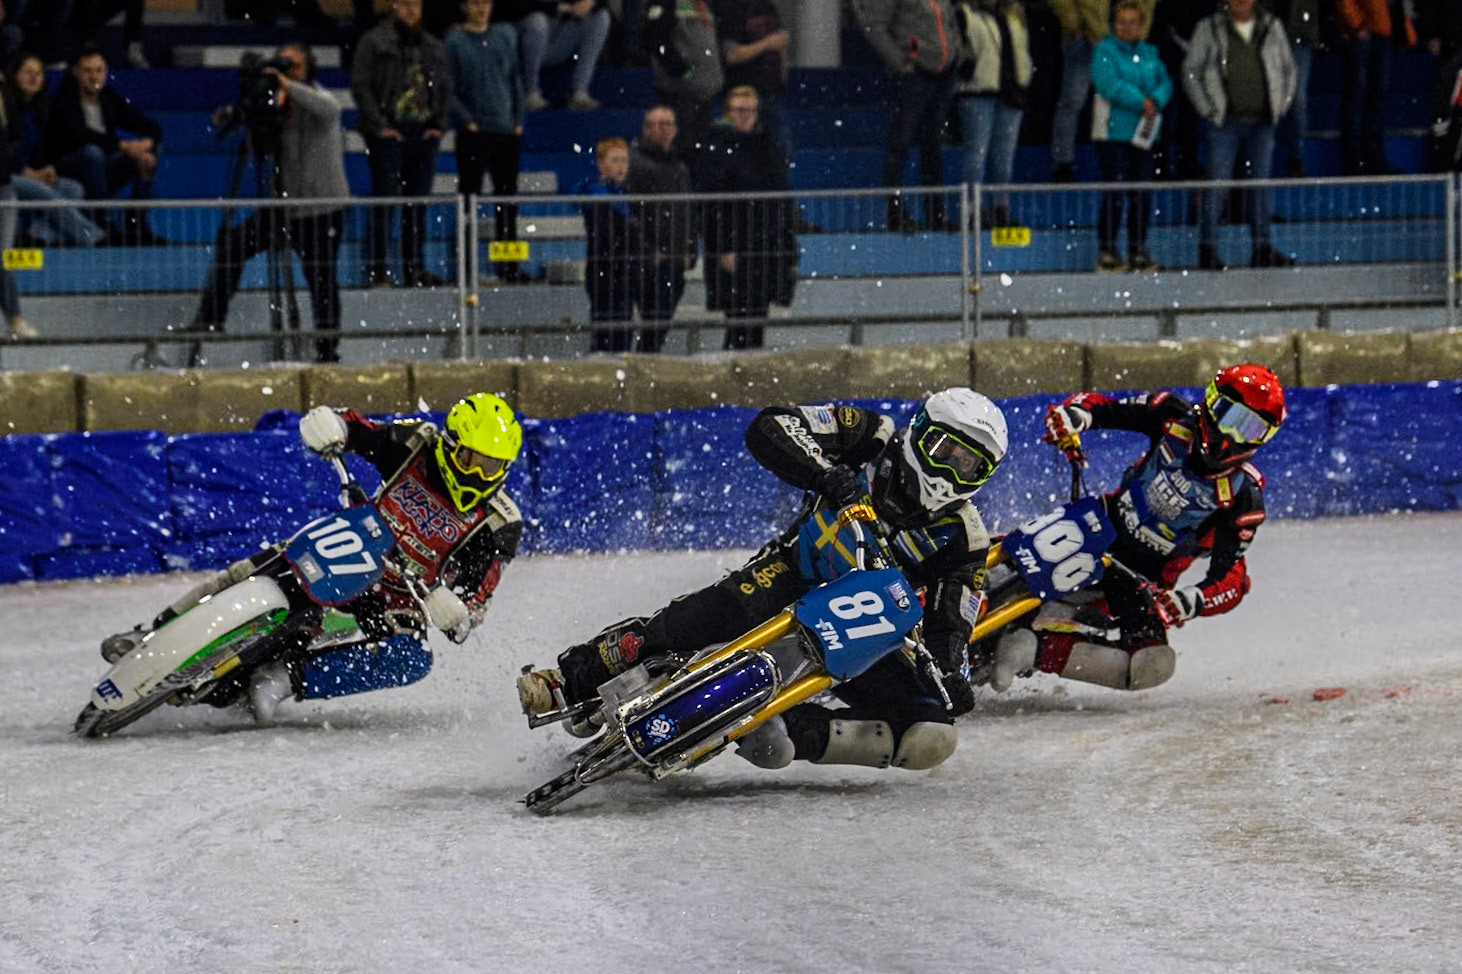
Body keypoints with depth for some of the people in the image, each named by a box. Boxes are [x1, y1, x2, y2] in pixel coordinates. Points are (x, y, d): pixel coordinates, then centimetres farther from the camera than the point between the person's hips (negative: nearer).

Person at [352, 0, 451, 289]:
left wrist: (439, 124, 6)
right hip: (388, 135, -5)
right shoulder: (374, 42, -2)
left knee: (418, 206, 9)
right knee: (384, 200, -5)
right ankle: (377, 269, -2)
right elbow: (360, 84, -7)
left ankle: (415, 269, 14)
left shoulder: (434, 48, 15)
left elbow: (444, 89, 20)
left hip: (424, 134, 5)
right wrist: (379, 125, -13)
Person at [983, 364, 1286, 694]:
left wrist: (1189, 601, -35)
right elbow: (1101, 407, 0)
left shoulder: (1244, 497, -13)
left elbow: (1231, 580, -15)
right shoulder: (1176, 418, -6)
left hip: (1146, 579, -2)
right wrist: (1073, 413, -25)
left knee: (1153, 664, -29)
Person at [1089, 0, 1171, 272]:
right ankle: (1106, 252, -4)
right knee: (1114, 193, -9)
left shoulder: (1149, 53, 16)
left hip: (1142, 133, 6)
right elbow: (1109, 84, -16)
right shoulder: (1104, 52, -3)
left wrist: (1156, 100, -14)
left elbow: (1164, 81, 8)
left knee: (1142, 194, 6)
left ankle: (1138, 251, 13)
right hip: (1114, 131, -6)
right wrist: (1141, 102, -19)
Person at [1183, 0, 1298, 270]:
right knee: (1217, 185, -5)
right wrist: (1207, 109, -4)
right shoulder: (1210, 29, -1)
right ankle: (1207, 249, -1)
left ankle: (1262, 248, 10)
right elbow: (1190, 71, 2)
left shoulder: (1272, 28, 8)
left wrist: (1282, 106, 10)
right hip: (1226, 123, -3)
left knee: (1261, 185, 6)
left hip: (1262, 123, 3)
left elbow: (1288, 68, 19)